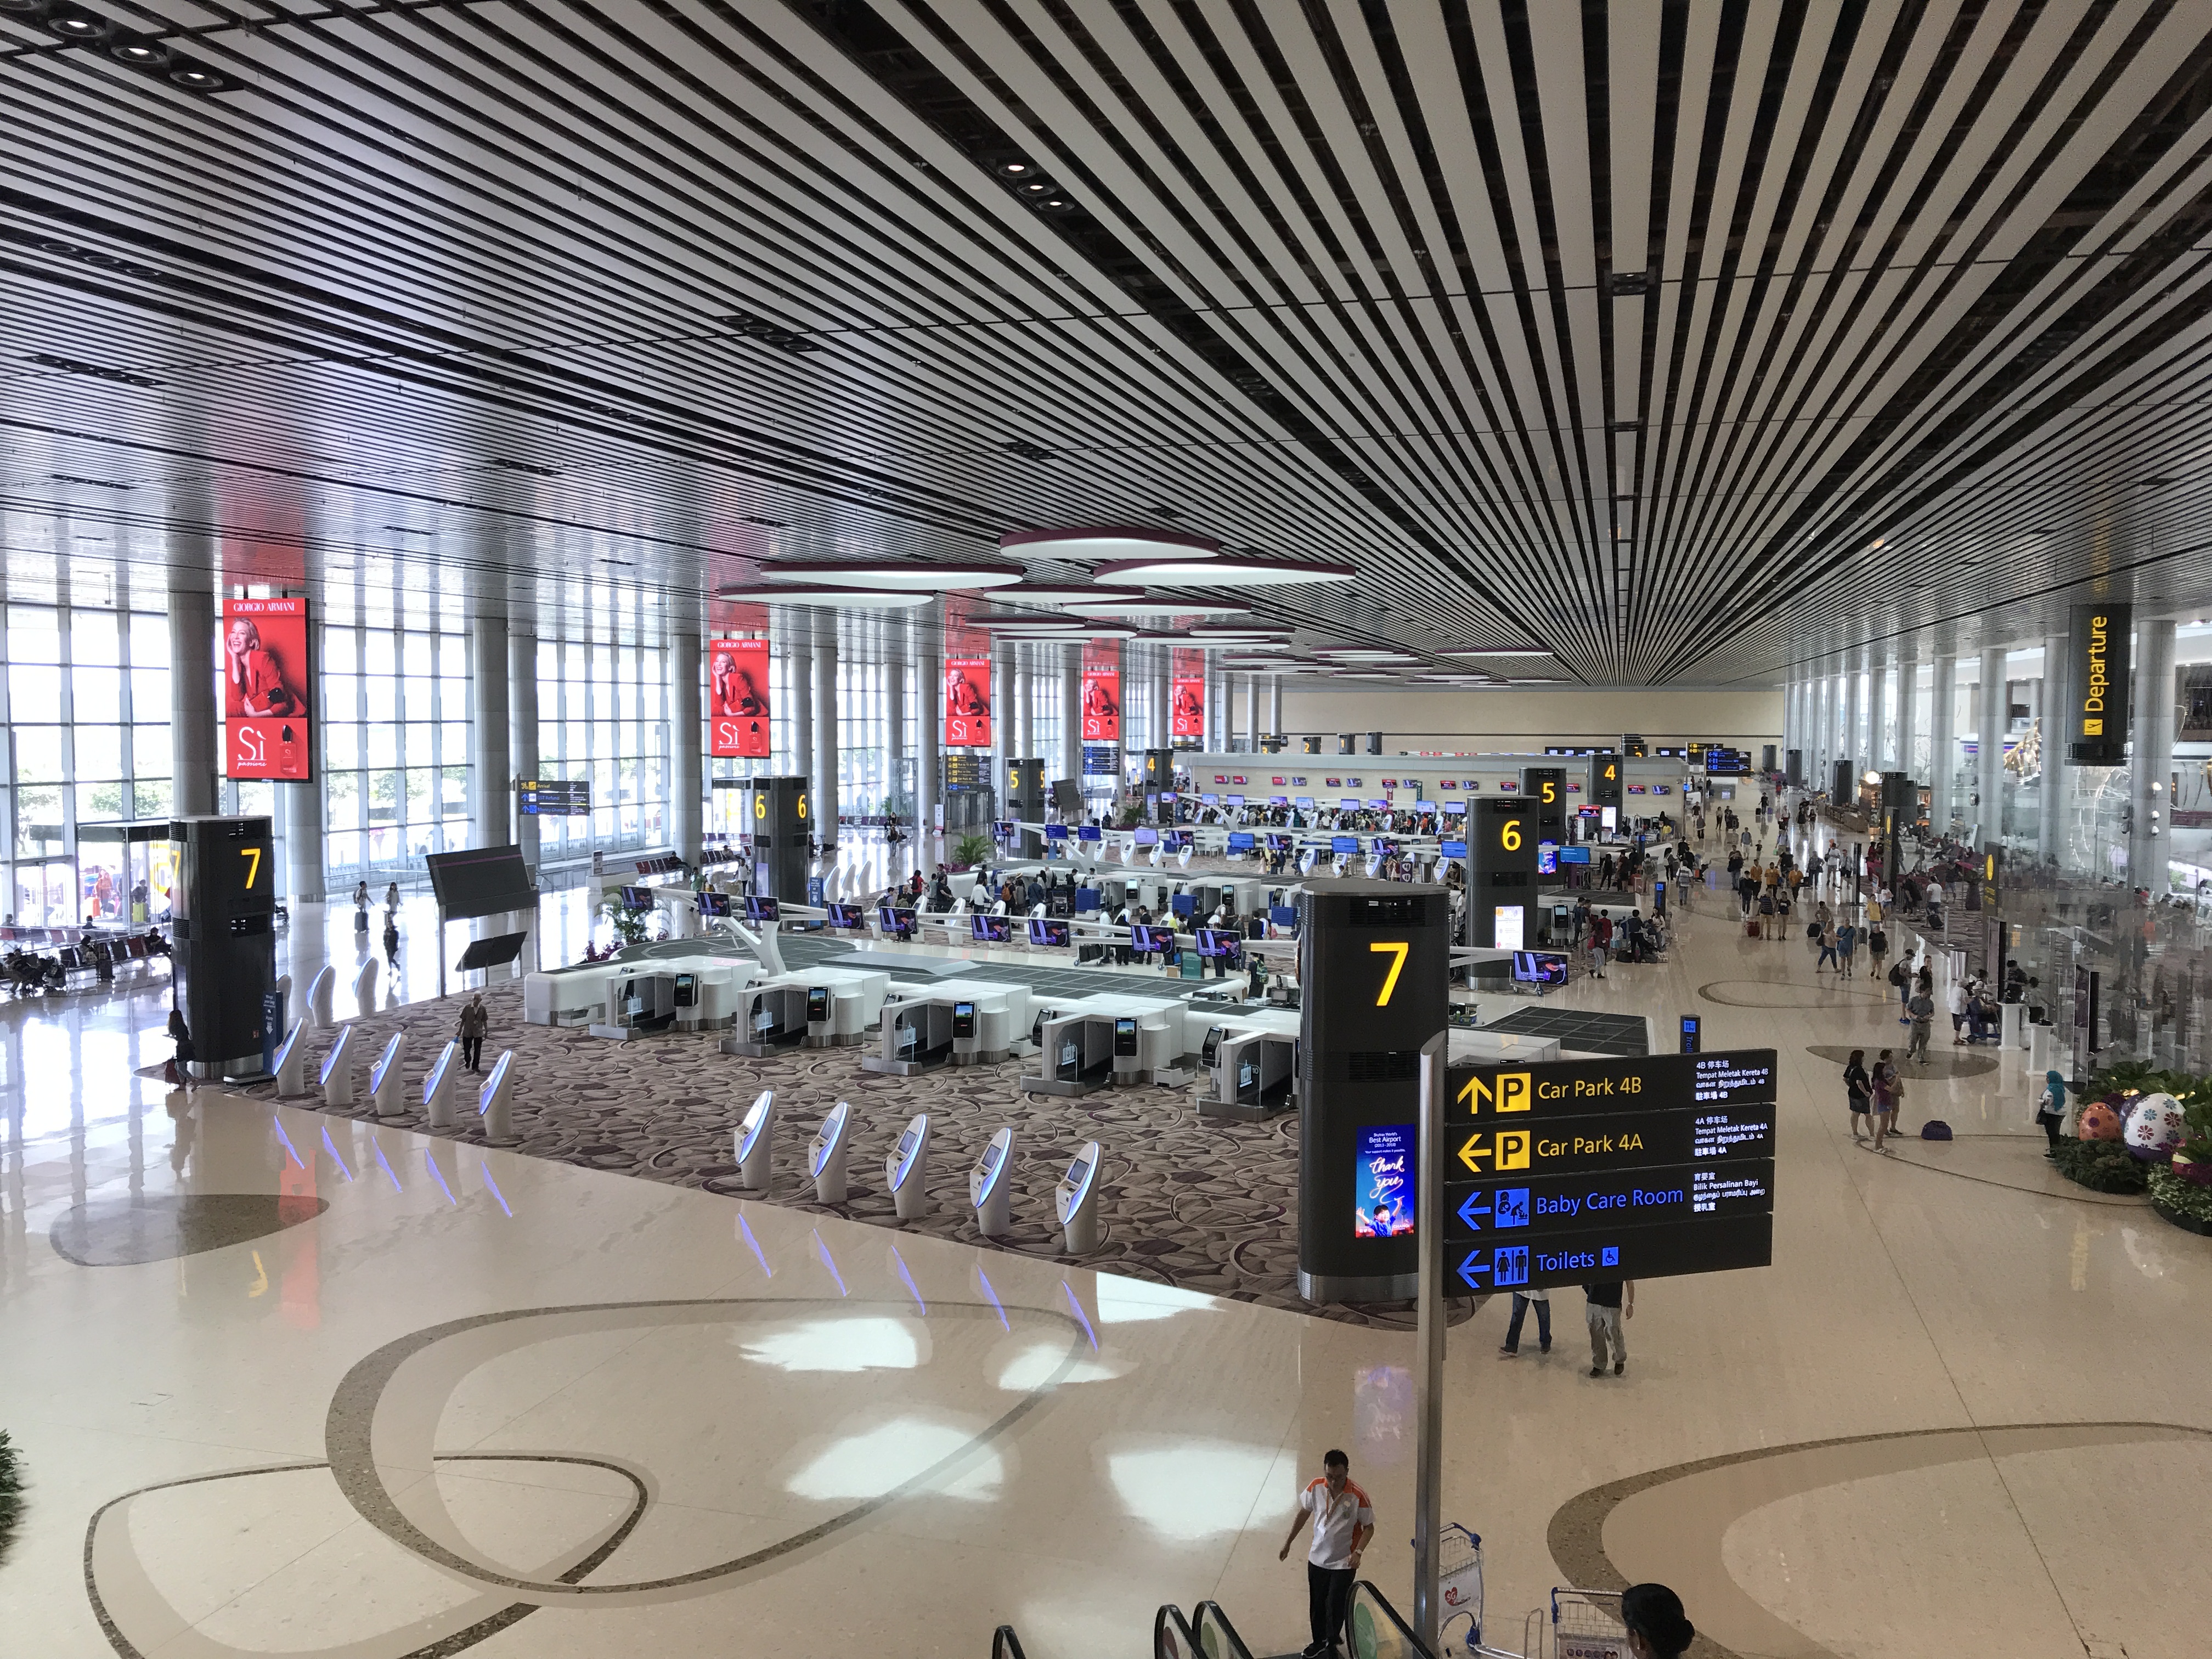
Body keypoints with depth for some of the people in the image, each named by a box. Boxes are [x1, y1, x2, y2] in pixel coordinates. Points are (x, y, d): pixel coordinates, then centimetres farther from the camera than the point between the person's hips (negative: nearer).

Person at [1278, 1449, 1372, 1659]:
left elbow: (1369, 1527, -9)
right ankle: (1319, 1642, 39)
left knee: (1336, 1607, 4)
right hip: (1317, 1558, 4)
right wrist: (1288, 1543, 10)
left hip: (1344, 1563, -3)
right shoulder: (1315, 1488, -12)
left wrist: (1358, 1552, -24)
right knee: (1317, 1605, 16)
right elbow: (1304, 1513, 5)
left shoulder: (1358, 1497, -22)